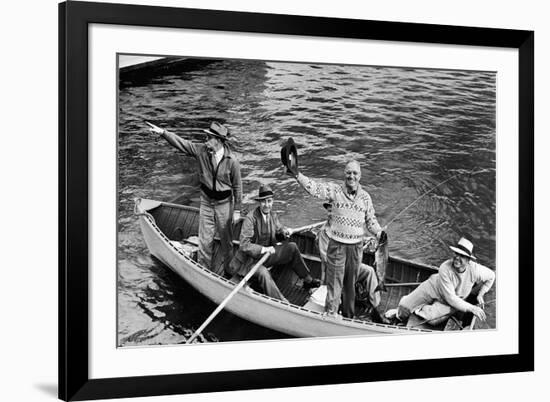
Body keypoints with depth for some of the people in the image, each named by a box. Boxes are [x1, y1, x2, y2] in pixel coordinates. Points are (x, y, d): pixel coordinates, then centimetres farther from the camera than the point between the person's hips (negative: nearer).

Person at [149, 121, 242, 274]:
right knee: (205, 240, 7)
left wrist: (237, 210, -5)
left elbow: (237, 186, -9)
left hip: (224, 204, -3)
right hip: (206, 202, 3)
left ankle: (229, 271, 28)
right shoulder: (201, 150, -8)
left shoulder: (231, 161, -17)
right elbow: (180, 143, -7)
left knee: (226, 241, 11)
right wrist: (163, 132, -20)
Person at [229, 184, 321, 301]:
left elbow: (278, 228, 23)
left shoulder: (272, 215, 0)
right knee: (263, 273, -36)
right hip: (249, 259, -8)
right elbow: (244, 245, -26)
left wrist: (284, 231, -1)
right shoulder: (250, 218, -23)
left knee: (292, 247, 0)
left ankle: (308, 280, 8)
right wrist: (263, 249, -34)